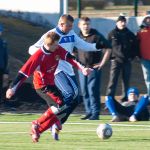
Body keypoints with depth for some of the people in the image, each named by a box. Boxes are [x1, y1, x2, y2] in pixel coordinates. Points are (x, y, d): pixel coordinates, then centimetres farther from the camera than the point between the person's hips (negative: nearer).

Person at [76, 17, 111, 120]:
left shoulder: (96, 36, -7)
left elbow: (108, 49, -7)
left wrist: (102, 63, -9)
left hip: (94, 68, -5)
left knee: (93, 91, -9)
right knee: (84, 91, 8)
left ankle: (95, 113, -6)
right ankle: (89, 112, 17)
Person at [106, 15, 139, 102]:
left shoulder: (130, 34, 7)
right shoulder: (112, 34, 0)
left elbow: (135, 47, 14)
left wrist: (132, 56, 4)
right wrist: (111, 56, -4)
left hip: (127, 61, 3)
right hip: (116, 60, -3)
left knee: (126, 81, 9)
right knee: (113, 80, -11)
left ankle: (125, 98, 17)